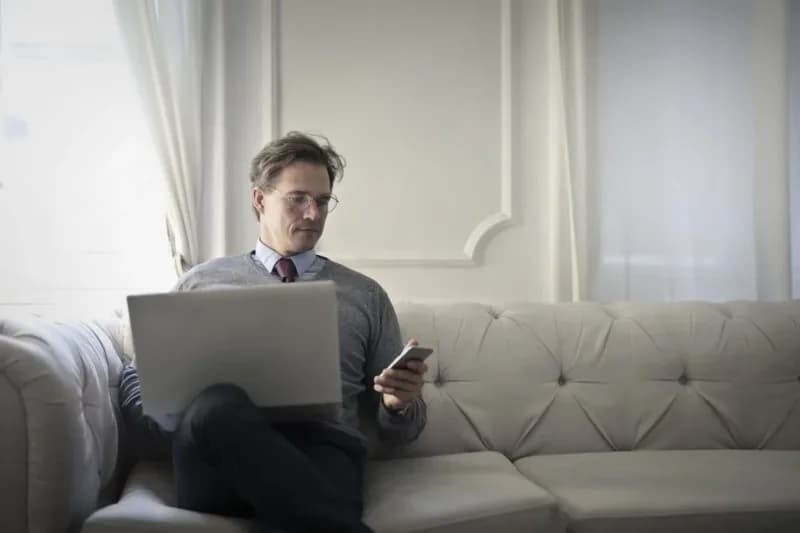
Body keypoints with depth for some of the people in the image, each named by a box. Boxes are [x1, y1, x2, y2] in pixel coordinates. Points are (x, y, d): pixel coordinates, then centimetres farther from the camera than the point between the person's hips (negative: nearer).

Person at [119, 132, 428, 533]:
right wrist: (175, 426, -4)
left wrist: (400, 405, -6)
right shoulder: (200, 282, 20)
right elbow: (139, 374, 19)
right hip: (217, 452, 3)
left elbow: (396, 430, 20)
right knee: (219, 404, -35)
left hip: (319, 449, -3)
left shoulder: (366, 295, 19)